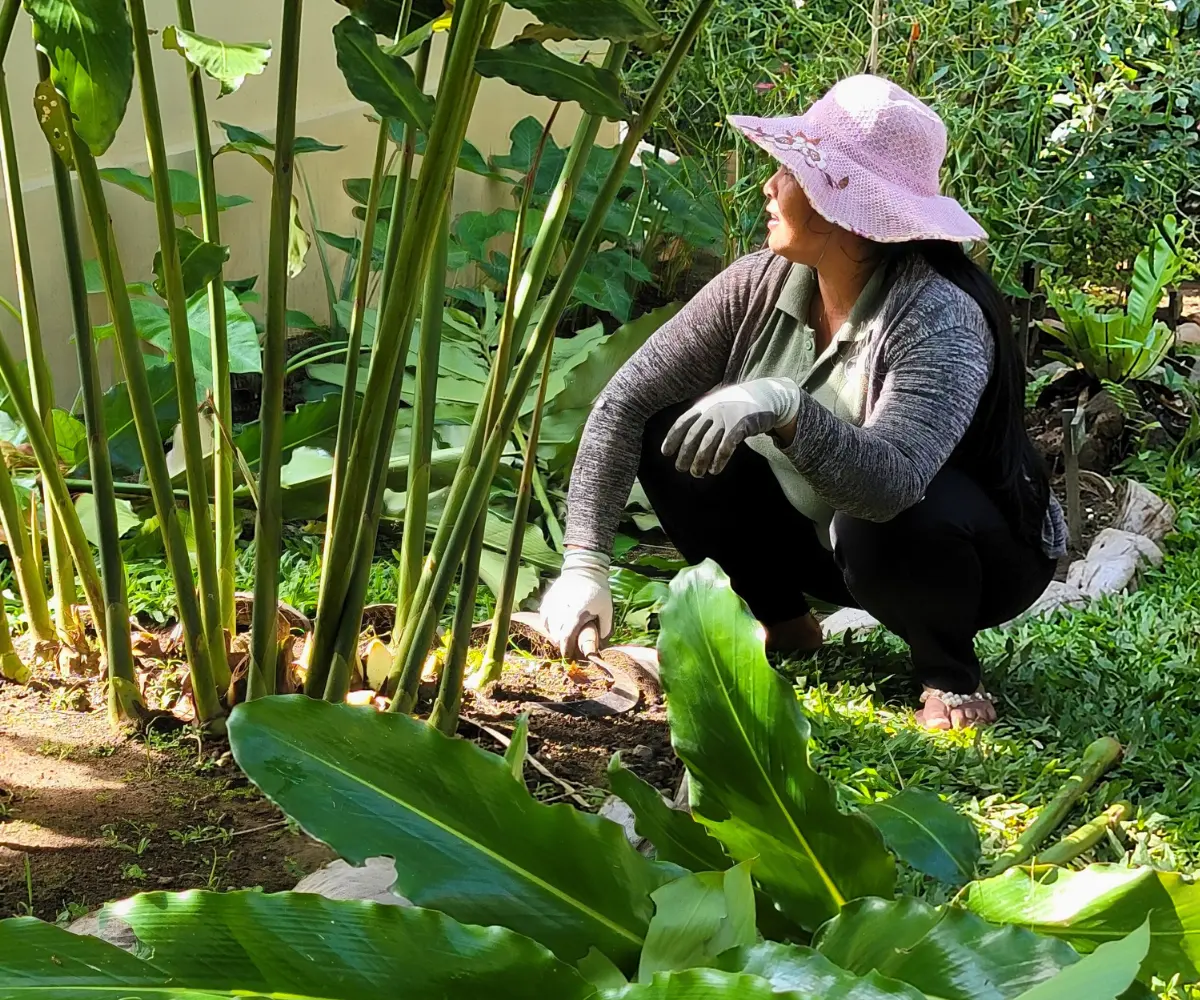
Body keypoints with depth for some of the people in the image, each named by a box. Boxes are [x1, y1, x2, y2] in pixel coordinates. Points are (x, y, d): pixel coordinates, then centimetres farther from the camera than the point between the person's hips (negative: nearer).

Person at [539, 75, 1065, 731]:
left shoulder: (939, 321, -32)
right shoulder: (762, 285, -15)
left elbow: (888, 485, -47)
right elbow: (624, 404, -16)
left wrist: (784, 406, -63)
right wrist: (585, 565, -24)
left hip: (984, 551, -6)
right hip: (824, 535, 6)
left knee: (882, 525, -40)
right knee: (669, 436, -13)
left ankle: (949, 671, -8)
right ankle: (782, 624, 7)